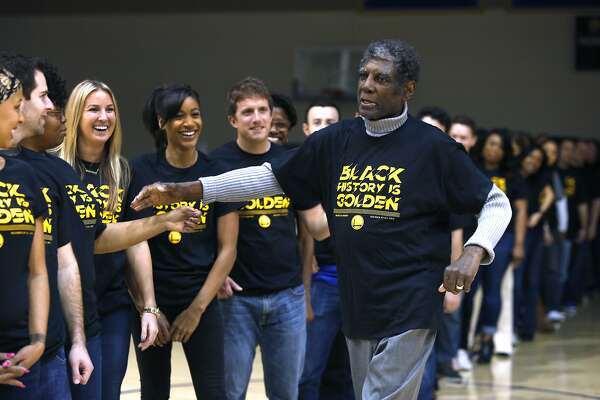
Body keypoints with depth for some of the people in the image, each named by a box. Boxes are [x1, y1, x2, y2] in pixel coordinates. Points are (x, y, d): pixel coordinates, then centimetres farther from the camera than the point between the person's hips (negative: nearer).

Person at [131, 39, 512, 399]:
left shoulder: (433, 147, -6)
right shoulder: (335, 142, 7)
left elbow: (497, 203, 0)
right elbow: (270, 177, 14)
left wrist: (473, 252, -19)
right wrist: (186, 190, 8)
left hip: (410, 310, -6)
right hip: (357, 308, 6)